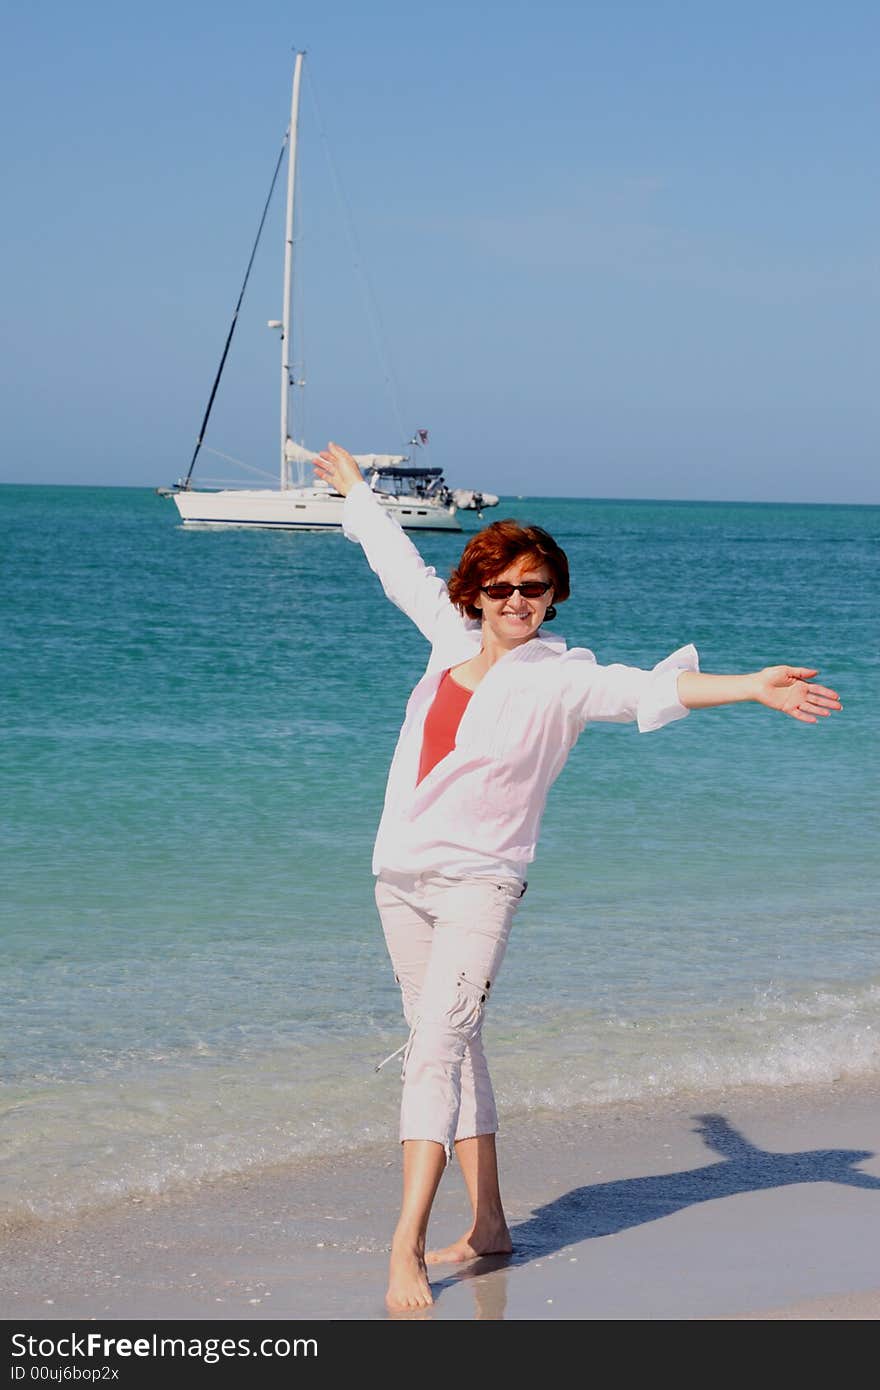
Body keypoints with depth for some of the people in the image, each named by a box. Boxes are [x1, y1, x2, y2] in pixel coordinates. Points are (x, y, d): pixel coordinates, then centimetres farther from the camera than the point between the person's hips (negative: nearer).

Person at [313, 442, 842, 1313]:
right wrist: (352, 488, 37)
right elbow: (400, 563, 22)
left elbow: (652, 689, -23)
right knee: (451, 1050, 11)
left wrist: (751, 687, -39)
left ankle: (407, 1247, -17)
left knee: (436, 1051, -15)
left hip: (477, 883, -6)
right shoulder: (453, 638, 6)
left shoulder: (563, 677, -9)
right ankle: (487, 1224, 21)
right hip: (400, 878, 6)